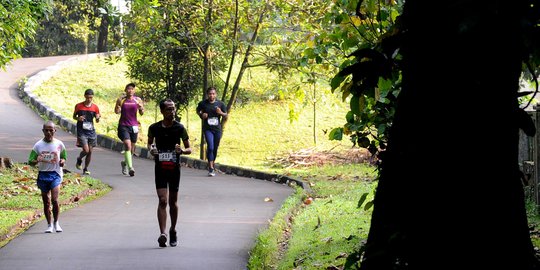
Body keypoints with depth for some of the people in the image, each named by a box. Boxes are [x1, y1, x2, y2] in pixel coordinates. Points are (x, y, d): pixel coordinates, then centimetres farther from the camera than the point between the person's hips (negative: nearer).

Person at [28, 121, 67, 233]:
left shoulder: (59, 144, 2)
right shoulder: (38, 145, 1)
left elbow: (64, 158, 15)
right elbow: (30, 161, 1)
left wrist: (62, 162, -9)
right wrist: (36, 161, -22)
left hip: (55, 174, -1)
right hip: (43, 174, 1)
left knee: (54, 199, -15)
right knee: (46, 202, 6)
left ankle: (56, 223, 3)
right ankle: (49, 225, 18)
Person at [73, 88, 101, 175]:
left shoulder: (95, 107, 2)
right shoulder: (78, 106, -4)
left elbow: (97, 121, 8)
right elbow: (74, 116, 9)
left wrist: (98, 118, -16)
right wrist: (78, 118, -14)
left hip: (91, 131, 3)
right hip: (81, 131, -3)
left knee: (90, 151, 4)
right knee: (86, 150, -15)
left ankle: (86, 169, 22)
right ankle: (79, 159, 17)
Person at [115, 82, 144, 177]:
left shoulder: (138, 100, 4)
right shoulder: (121, 100, -2)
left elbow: (142, 113, 5)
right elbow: (116, 111, -6)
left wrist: (141, 108, -16)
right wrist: (118, 106, -26)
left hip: (134, 126, 3)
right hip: (123, 126, -3)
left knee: (132, 148, 12)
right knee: (127, 145, -20)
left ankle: (125, 163, 39)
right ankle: (130, 167, -24)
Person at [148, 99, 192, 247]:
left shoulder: (180, 128, -4)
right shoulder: (154, 128, -2)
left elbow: (189, 149, 1)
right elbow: (150, 142, 17)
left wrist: (182, 151, -21)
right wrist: (151, 149, -6)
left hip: (174, 168, 1)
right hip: (160, 168, -1)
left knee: (173, 201, 11)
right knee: (162, 200, -12)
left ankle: (173, 230, 29)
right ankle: (162, 233, -19)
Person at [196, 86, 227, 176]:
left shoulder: (220, 104, 1)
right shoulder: (203, 104, -2)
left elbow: (226, 116, 8)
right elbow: (198, 111, 17)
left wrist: (221, 113, -13)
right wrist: (201, 115, -4)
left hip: (217, 129, 2)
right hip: (208, 129, -2)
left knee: (215, 148, 11)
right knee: (210, 147, -16)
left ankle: (213, 162, 35)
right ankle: (211, 168, -14)